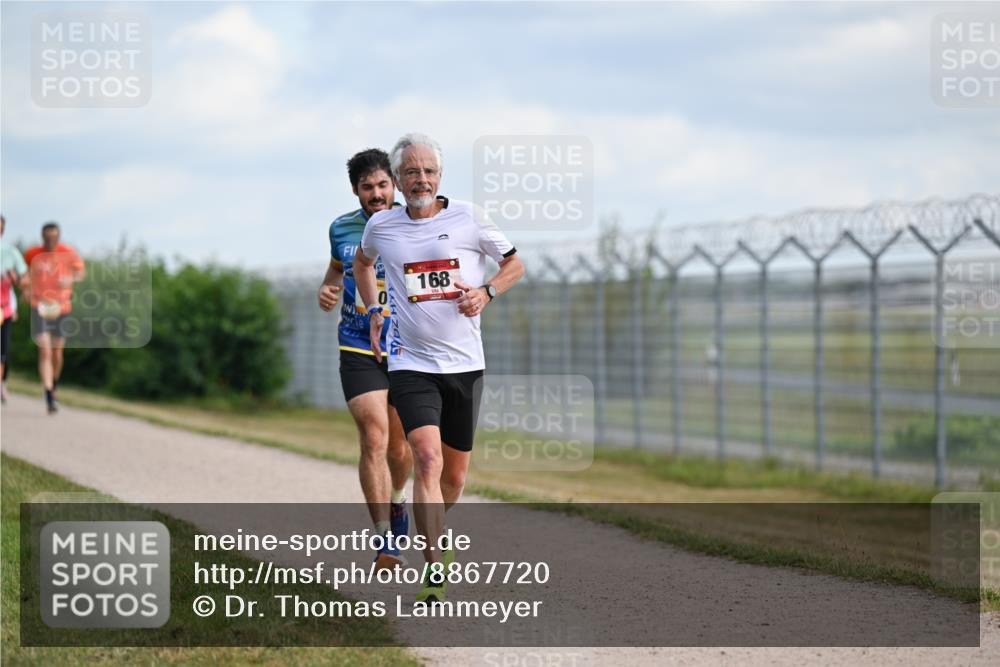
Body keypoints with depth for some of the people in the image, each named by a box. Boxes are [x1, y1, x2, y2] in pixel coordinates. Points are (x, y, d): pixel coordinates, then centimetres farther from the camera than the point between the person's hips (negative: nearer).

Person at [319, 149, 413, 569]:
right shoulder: (341, 229, 2)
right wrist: (328, 288, 2)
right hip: (359, 352, 0)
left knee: (400, 448, 11)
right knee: (374, 439, -16)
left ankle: (395, 499, 46)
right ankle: (386, 541, -15)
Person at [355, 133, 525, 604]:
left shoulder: (468, 217, -2)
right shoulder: (381, 226, 2)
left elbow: (514, 264, 9)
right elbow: (362, 261, 26)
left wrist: (486, 292, -9)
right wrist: (374, 312, 13)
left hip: (464, 363, 1)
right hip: (410, 363, -1)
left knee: (455, 473, 11)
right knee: (428, 459, -20)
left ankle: (436, 535, 41)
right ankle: (434, 576, -23)